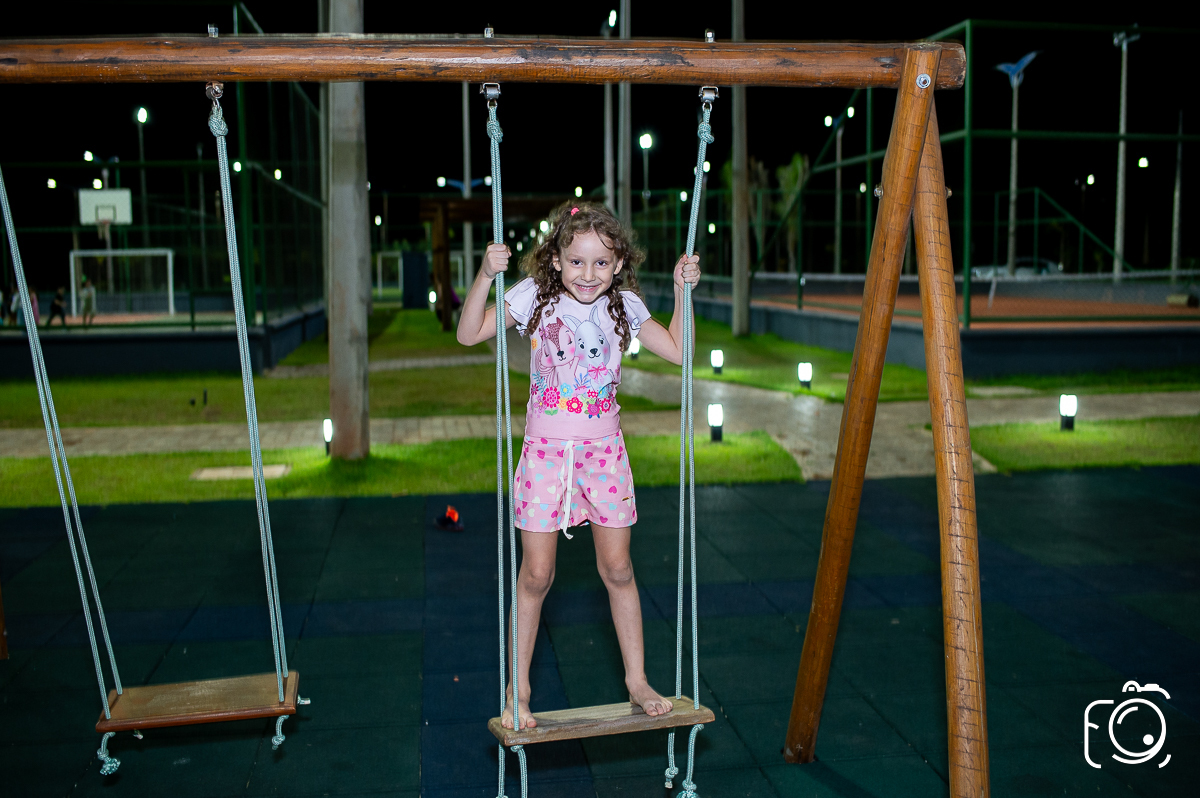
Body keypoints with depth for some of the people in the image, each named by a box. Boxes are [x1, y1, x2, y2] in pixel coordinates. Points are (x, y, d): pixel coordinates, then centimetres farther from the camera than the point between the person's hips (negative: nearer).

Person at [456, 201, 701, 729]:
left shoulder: (623, 305, 0)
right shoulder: (535, 295, -8)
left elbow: (677, 351, 6)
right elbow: (469, 334, -14)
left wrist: (683, 291, -3)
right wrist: (485, 275, -26)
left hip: (604, 449, 2)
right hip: (546, 448, -2)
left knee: (617, 569, 9)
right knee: (536, 574, 2)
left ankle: (636, 680, 25)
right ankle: (519, 690, 19)